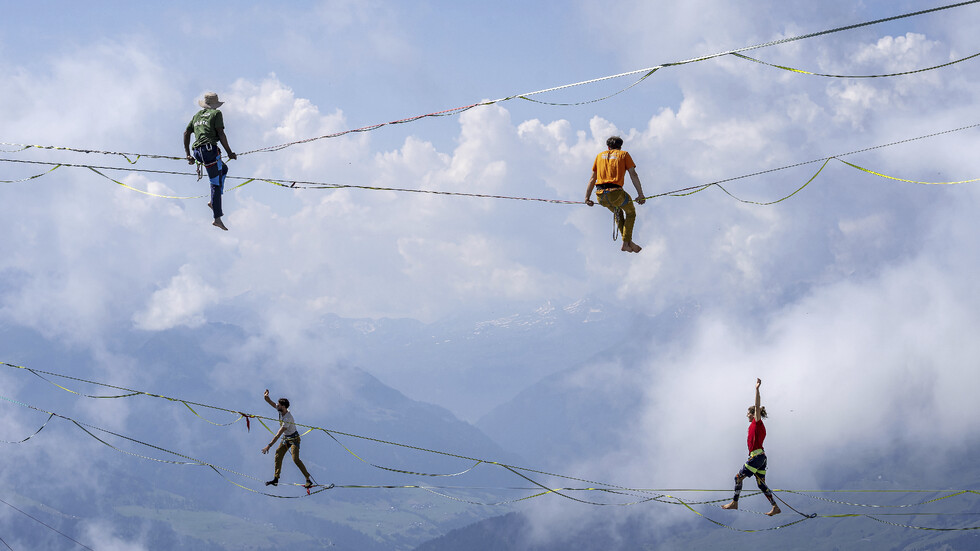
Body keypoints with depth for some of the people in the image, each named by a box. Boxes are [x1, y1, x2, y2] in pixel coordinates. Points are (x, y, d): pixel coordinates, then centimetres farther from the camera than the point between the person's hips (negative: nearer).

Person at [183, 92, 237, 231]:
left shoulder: (197, 115, 23)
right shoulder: (216, 114, 4)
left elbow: (186, 133, 19)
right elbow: (220, 133, -6)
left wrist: (188, 155, 21)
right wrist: (229, 152, -1)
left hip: (198, 151, 7)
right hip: (210, 149, -7)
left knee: (223, 169, 30)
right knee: (216, 184, -5)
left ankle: (213, 201, 17)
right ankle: (217, 218, -10)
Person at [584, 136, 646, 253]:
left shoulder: (600, 155, 22)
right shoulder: (624, 154, 13)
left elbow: (593, 178, 19)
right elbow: (633, 175, 3)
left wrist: (587, 197, 19)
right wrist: (640, 194, 1)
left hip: (600, 195, 4)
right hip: (615, 193, -4)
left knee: (617, 212, 31)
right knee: (630, 212, 21)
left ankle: (627, 242, 28)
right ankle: (626, 242, 8)